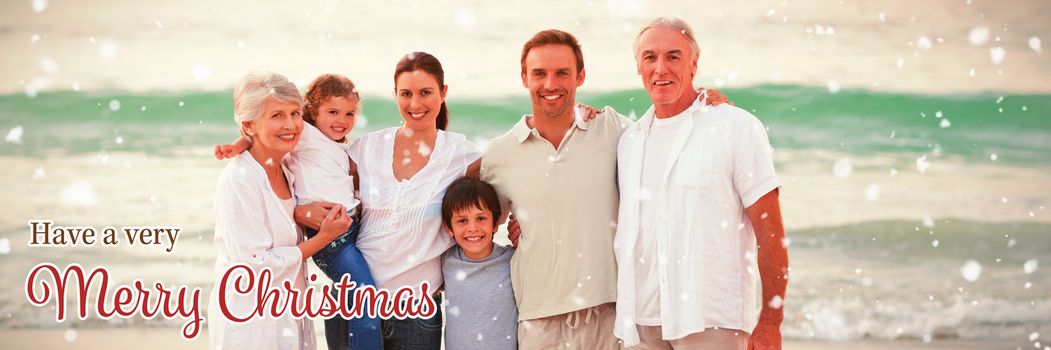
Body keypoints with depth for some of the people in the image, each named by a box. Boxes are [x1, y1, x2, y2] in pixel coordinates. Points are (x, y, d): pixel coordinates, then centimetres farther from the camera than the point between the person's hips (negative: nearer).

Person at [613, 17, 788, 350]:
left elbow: (770, 234, -6)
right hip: (642, 321, 5)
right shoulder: (630, 140, 13)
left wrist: (770, 323, -10)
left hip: (712, 322, -5)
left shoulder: (737, 128, -3)